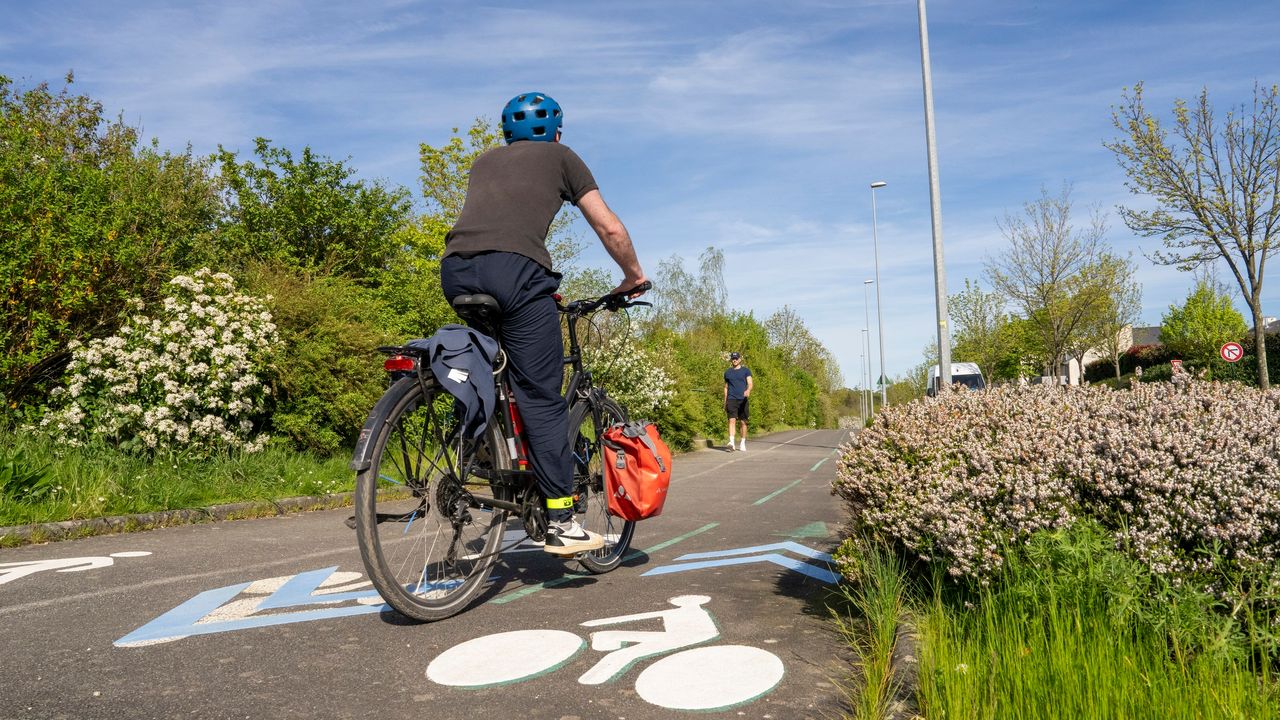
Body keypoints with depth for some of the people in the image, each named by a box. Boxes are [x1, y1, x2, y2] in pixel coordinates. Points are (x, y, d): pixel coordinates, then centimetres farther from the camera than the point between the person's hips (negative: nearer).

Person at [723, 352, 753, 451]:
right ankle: (731, 442, -25)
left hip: (742, 399, -1)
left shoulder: (746, 370, 7)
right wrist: (725, 402, 17)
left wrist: (748, 390, -28)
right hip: (731, 399, 1)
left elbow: (750, 383, -5)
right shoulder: (727, 372, 15)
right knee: (732, 420, -14)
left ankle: (743, 444, 16)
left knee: (743, 422, 5)